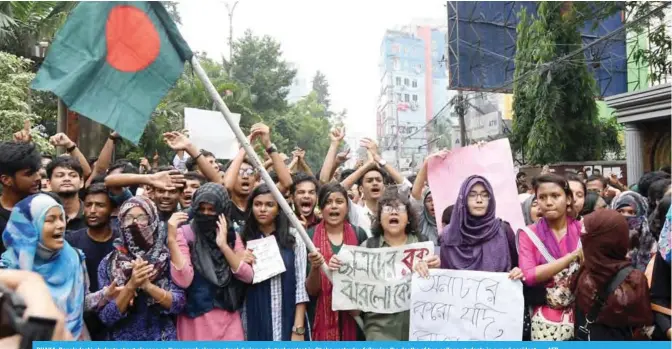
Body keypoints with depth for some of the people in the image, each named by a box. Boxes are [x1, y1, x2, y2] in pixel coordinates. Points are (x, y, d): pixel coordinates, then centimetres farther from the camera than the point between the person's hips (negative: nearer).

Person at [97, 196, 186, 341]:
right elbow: (105, 317, -10)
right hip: (122, 339, 0)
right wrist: (131, 286, -23)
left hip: (162, 337, 0)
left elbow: (178, 304, -12)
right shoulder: (108, 263, -6)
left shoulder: (167, 258, -7)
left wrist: (148, 285, -24)